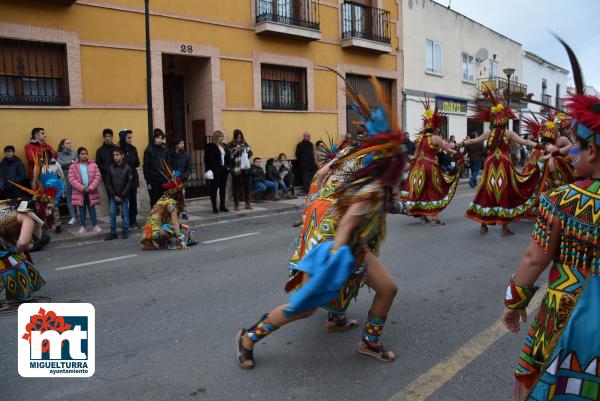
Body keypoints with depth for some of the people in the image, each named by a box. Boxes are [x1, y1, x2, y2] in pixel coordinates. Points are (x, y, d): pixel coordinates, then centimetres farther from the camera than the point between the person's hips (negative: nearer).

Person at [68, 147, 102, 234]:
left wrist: (90, 188, -14)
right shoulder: (73, 166, 1)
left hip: (91, 192, 0)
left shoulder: (93, 165, 3)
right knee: (82, 209, 8)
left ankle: (95, 225, 9)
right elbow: (72, 179, -7)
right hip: (79, 192, 0)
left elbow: (98, 177, -3)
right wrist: (82, 188, -16)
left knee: (92, 208, 6)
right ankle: (82, 226, 14)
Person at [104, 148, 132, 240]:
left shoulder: (127, 168, -5)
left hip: (124, 196, -2)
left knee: (125, 213, 4)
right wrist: (114, 195, -5)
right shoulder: (110, 168, 1)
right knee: (112, 213, 2)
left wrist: (122, 196, -10)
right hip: (113, 196, 2)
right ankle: (113, 233, 9)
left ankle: (125, 231, 14)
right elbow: (108, 183, 3)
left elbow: (128, 183, -6)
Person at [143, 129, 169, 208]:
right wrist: (148, 182, -9)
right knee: (154, 202, 2)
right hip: (153, 180, -4)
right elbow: (146, 166, -4)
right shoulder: (149, 150, -3)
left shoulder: (164, 150, 10)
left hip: (163, 180, 4)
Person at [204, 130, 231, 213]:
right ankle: (214, 207, 6)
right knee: (214, 189, 0)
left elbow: (228, 157, 16)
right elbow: (207, 159, -10)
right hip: (215, 171, -6)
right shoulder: (210, 146, -6)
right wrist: (208, 170, -16)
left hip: (224, 170, 6)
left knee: (223, 188, 11)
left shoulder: (224, 146, 14)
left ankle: (222, 206, 20)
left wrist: (228, 166, 4)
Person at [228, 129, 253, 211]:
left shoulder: (245, 144, 12)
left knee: (248, 186, 8)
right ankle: (236, 205, 8)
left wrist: (249, 151, -2)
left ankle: (248, 203, 19)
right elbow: (229, 156, -13)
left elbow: (249, 155, 18)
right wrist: (236, 151, -21)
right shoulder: (231, 145, -3)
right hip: (236, 169, -5)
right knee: (237, 187, -1)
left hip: (246, 168, 5)